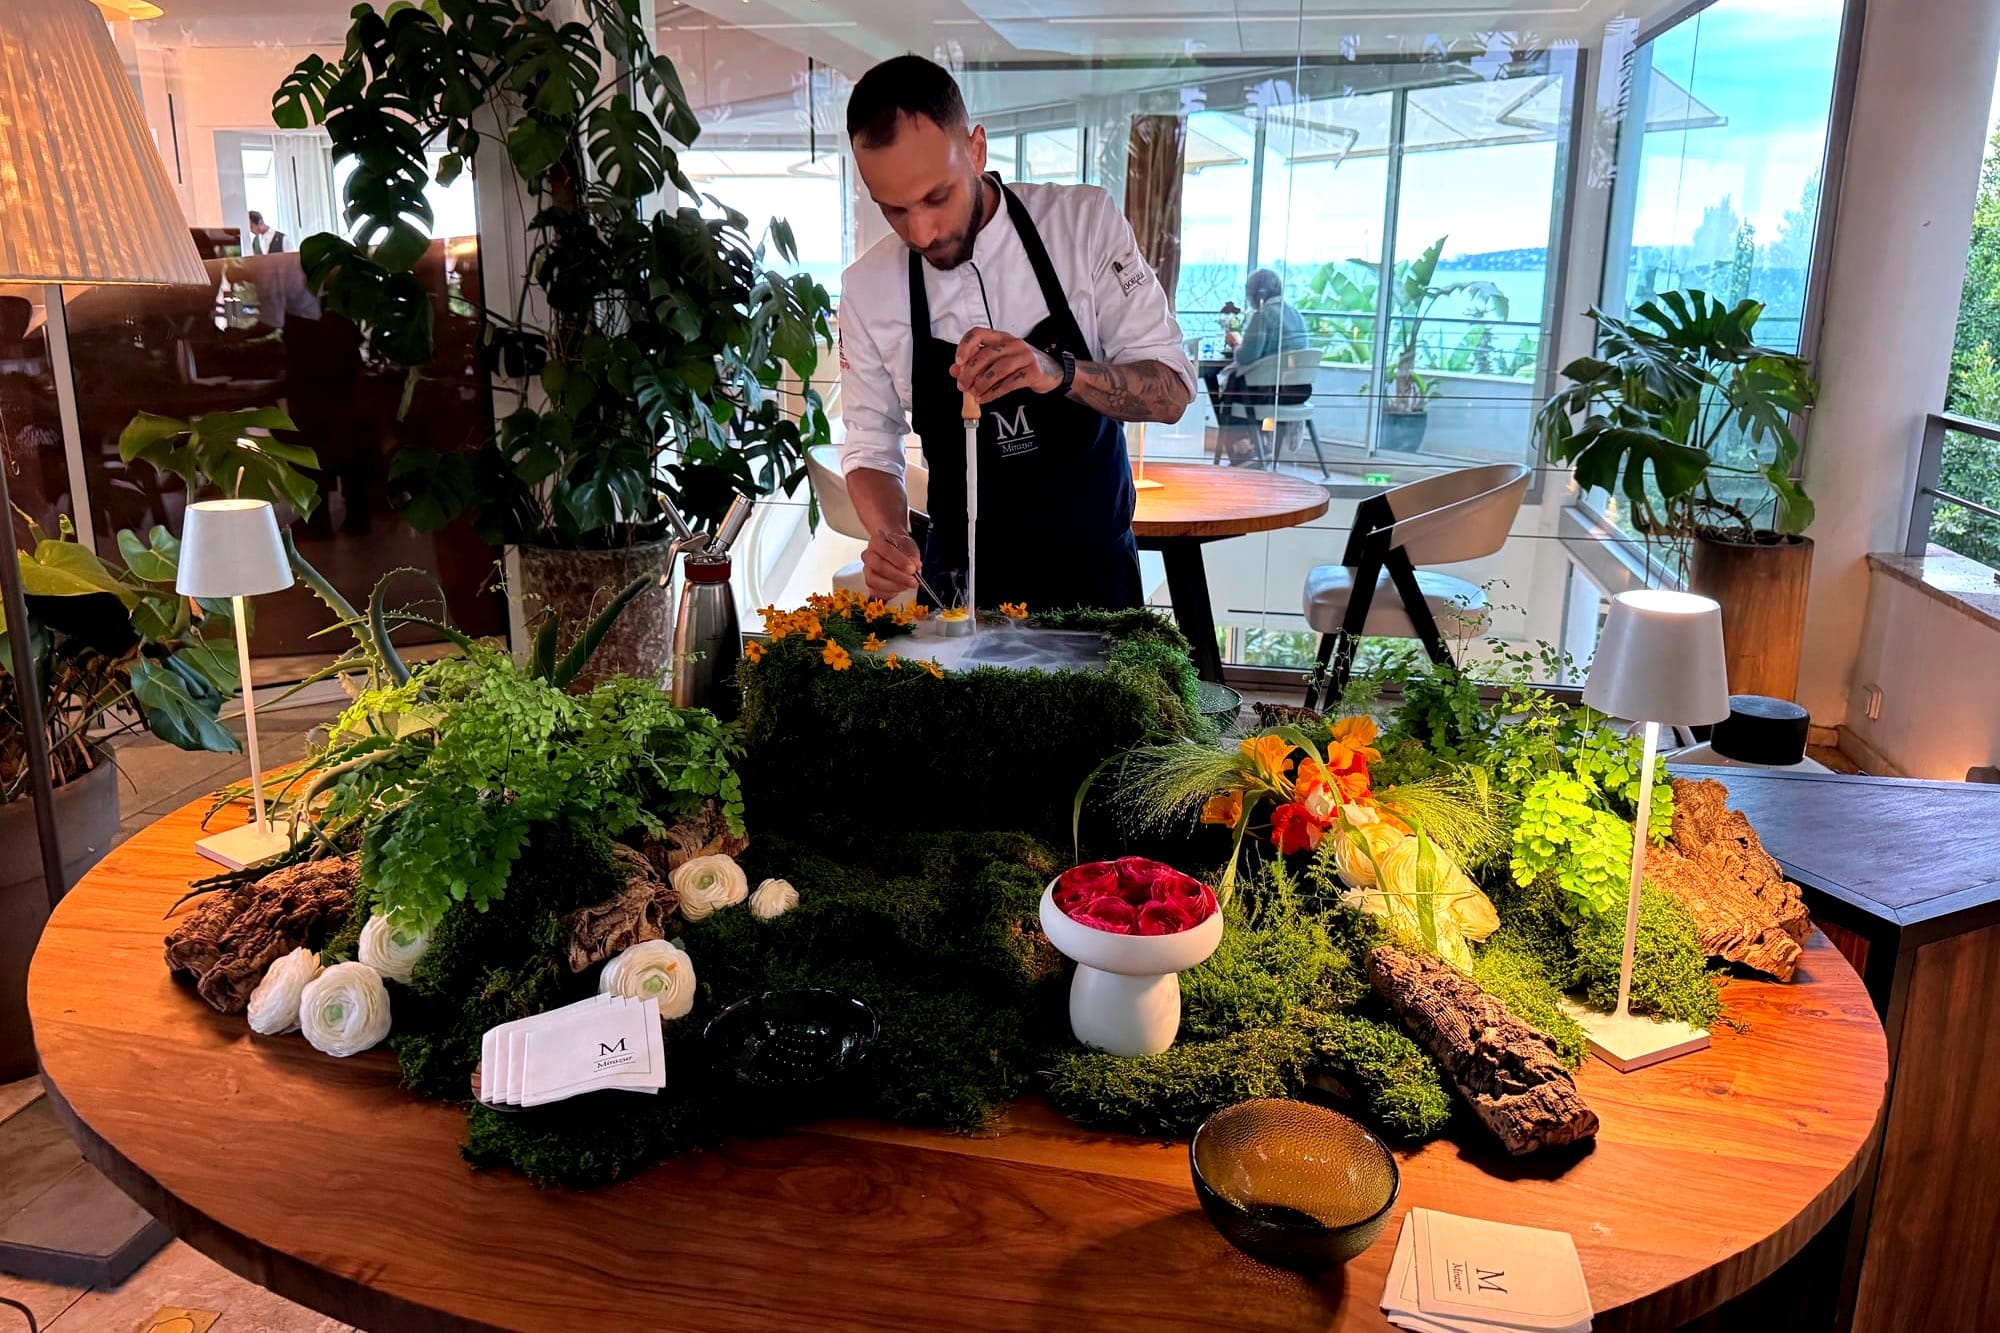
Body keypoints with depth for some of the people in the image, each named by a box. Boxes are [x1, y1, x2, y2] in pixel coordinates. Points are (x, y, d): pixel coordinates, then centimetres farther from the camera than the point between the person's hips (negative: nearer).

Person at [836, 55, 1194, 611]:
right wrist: (891, 538, -21)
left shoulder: (1084, 221, -12)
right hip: (961, 581, 1)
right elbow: (870, 446, -1)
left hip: (1094, 572, -1)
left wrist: (1058, 371, -32)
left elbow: (1170, 392, -14)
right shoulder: (867, 288, -7)